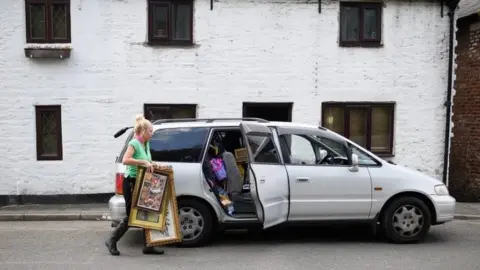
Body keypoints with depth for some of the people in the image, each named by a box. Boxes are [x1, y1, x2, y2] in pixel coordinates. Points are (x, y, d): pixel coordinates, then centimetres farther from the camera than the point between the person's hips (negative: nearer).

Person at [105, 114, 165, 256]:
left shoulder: (146, 144, 11)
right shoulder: (134, 143, -15)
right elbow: (125, 160, -28)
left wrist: (151, 165, 3)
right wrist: (143, 162, -30)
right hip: (131, 182, -8)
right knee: (131, 216, 0)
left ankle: (148, 246, 13)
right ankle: (112, 240, 20)